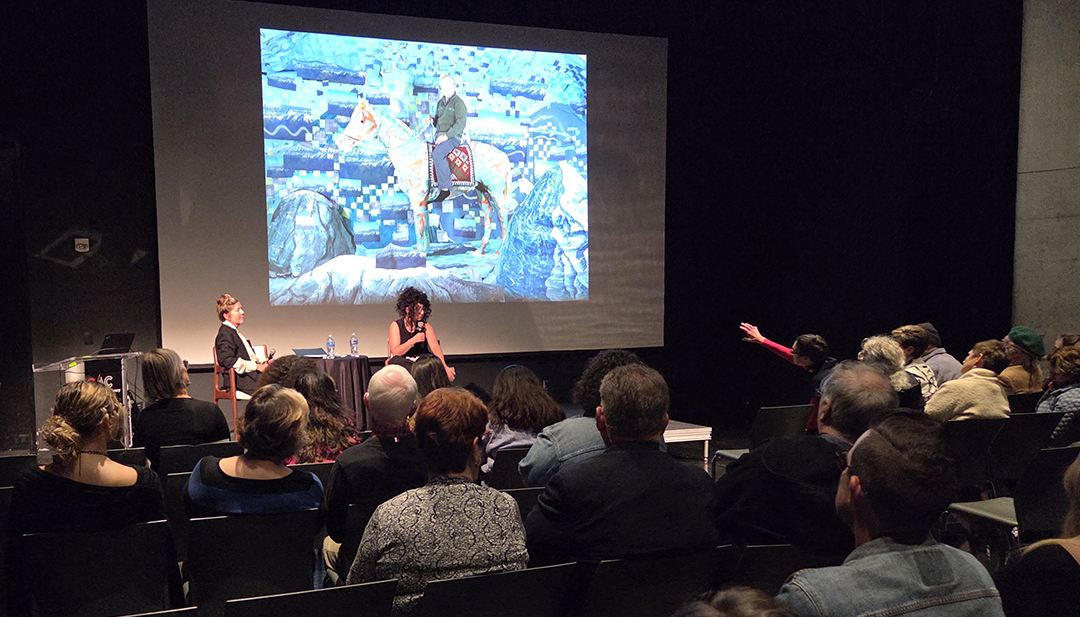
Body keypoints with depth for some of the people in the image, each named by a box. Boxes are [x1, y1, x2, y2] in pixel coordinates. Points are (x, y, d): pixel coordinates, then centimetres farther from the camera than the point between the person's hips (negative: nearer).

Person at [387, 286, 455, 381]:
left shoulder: (426, 327, 7)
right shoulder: (396, 326, 3)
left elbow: (435, 348, -8)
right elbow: (395, 352, -7)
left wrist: (444, 367, -24)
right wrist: (413, 340, -15)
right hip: (403, 363, -1)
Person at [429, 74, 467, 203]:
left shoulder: (458, 102, -4)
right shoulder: (440, 103, 19)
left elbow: (461, 123, -15)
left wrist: (447, 135, -23)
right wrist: (433, 120, 4)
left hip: (453, 136, -8)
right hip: (439, 135, 8)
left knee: (437, 154, -33)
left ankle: (445, 188, -29)